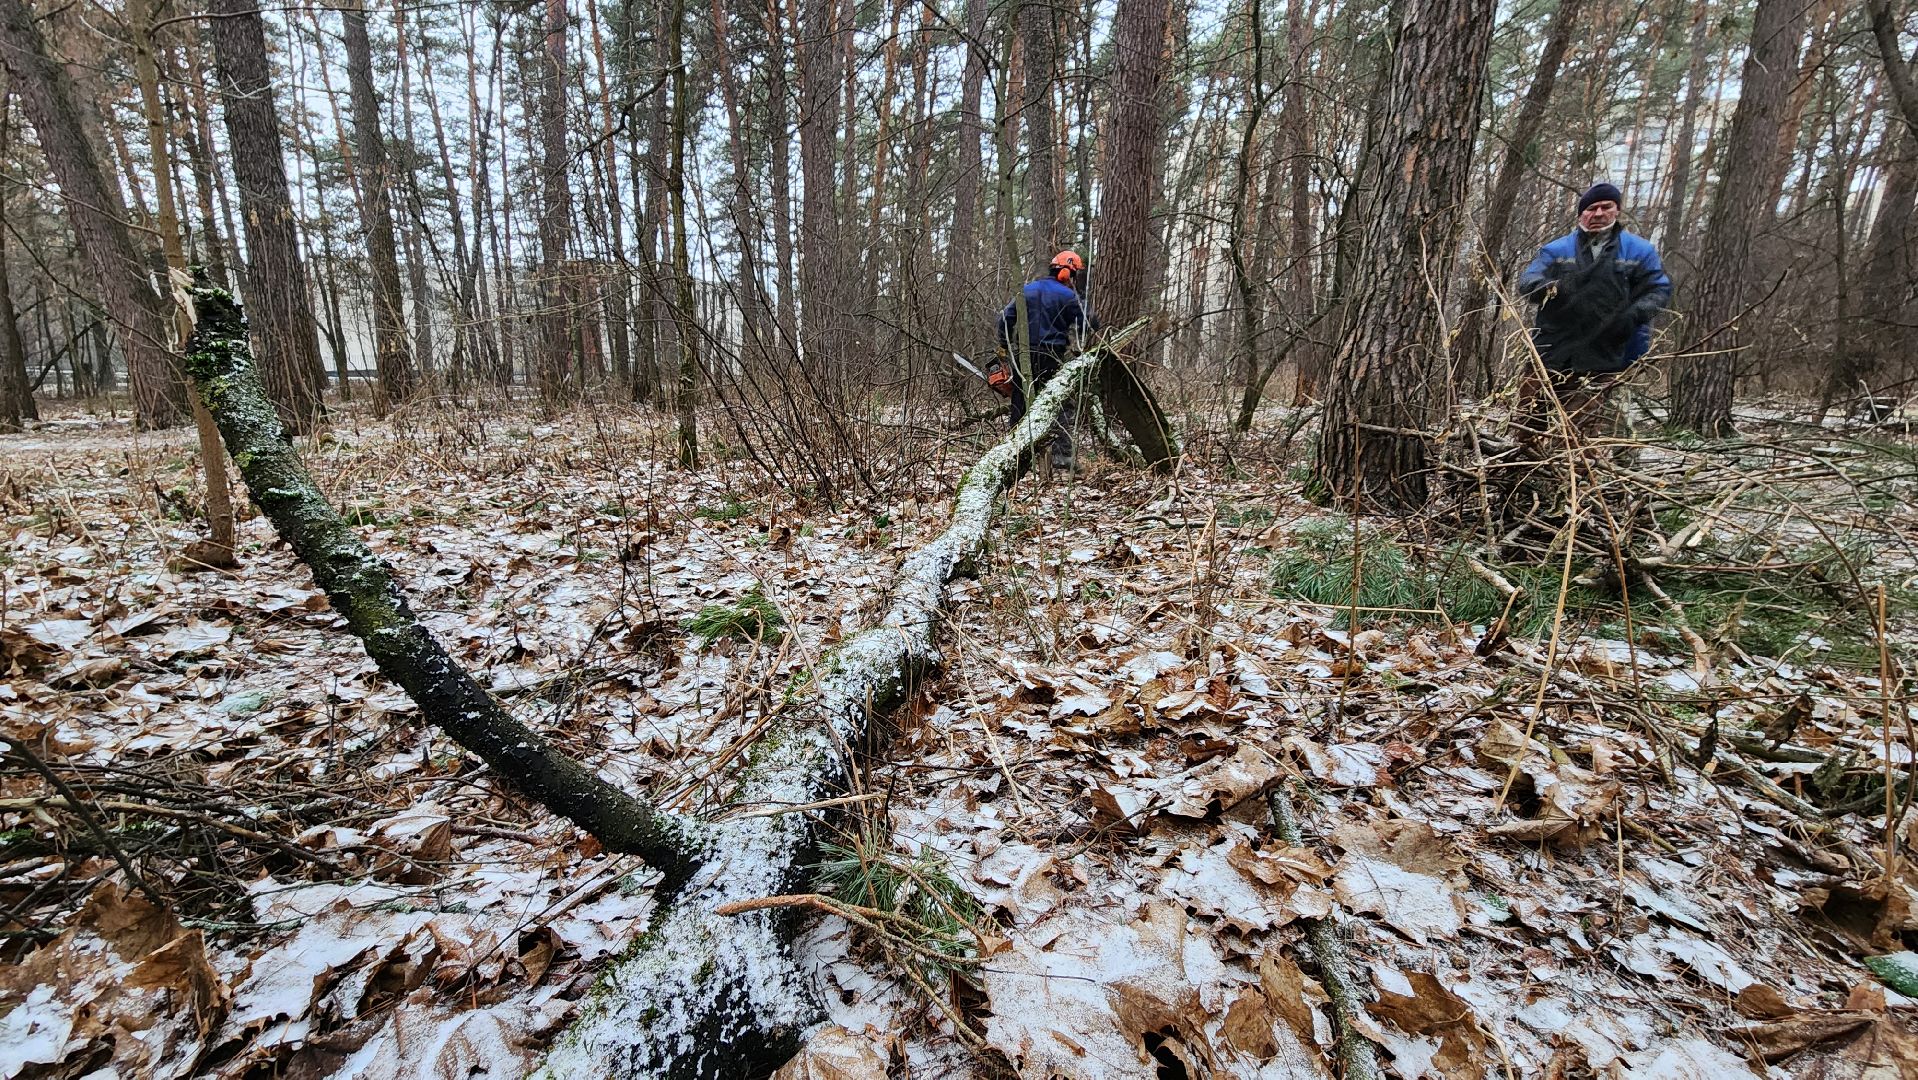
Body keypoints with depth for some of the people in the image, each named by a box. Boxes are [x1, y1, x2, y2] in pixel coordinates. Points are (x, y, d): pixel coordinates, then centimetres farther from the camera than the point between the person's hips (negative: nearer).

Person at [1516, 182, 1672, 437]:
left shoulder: (1639, 251, 10)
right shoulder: (1555, 250, 10)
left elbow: (1658, 290, 9)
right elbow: (1526, 281, -2)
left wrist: (1634, 315, -12)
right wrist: (1548, 287, -26)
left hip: (1600, 362, -1)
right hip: (1549, 355, 1)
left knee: (1579, 431, -9)